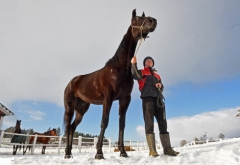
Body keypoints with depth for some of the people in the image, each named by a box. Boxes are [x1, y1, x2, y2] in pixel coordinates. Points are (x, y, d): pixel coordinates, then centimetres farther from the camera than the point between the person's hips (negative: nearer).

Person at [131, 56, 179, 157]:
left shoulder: (157, 75, 31)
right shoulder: (142, 72, 17)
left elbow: (162, 88, 24)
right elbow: (135, 76, -7)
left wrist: (160, 85, 1)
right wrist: (134, 64, -20)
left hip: (158, 98, 5)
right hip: (147, 97, -5)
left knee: (162, 123, 0)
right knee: (149, 124, -9)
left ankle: (167, 148, 3)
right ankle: (152, 150, -9)